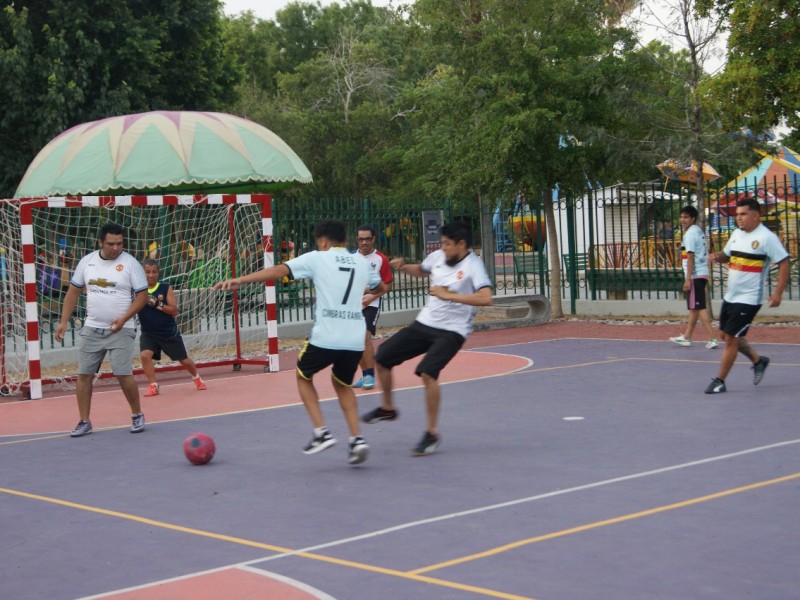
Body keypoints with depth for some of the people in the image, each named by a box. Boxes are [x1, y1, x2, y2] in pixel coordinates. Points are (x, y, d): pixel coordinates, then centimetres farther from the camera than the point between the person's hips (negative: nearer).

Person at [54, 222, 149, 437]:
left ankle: (137, 416, 10)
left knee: (123, 374, -11)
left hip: (120, 330, -4)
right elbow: (73, 292, 13)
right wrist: (63, 321, 6)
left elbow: (142, 296, -6)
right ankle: (84, 422, 13)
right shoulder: (87, 261, 5)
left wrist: (124, 318, -19)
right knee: (84, 375, 2)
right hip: (92, 329, 4)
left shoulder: (130, 263, -6)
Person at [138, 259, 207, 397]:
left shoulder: (166, 288, -9)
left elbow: (174, 310, -15)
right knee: (144, 355, -26)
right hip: (149, 333, 0)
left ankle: (196, 378, 41)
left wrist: (158, 304, -31)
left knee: (184, 360, 12)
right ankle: (153, 386, -12)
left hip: (170, 333, 0)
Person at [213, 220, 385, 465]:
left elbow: (279, 270, -8)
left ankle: (321, 432, 8)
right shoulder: (361, 262, 15)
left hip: (325, 337, -4)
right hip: (356, 340, 4)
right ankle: (356, 438, 11)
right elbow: (380, 287, 34)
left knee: (303, 376, 22)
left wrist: (240, 280, -12)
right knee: (342, 383, 27)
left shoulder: (317, 258, 3)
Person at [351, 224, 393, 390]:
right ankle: (365, 375, 21)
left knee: (365, 337, -19)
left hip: (371, 304, -5)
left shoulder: (381, 259, -6)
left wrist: (372, 297, -16)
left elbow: (387, 285, -4)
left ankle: (370, 375, -13)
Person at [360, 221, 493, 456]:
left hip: (451, 331, -7)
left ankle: (432, 434, -11)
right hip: (424, 323, 8)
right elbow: (421, 270, 27)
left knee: (427, 373, -27)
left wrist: (449, 295, -32)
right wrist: (403, 267, 6)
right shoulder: (437, 257, 4)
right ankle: (387, 408, 31)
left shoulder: (472, 265, -16)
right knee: (382, 357, 8)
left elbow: (486, 298, -32)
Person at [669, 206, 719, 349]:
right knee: (694, 307, 15)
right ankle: (686, 337, 24)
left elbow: (690, 257, -18)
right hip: (702, 274, 10)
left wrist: (687, 279, -19)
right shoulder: (699, 232, 16)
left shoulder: (690, 234, -12)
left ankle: (712, 339, -12)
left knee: (699, 307, -9)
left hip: (695, 275, -10)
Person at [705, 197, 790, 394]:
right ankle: (758, 360, 37)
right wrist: (718, 256, -2)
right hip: (730, 296, 8)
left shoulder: (767, 237, -14)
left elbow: (784, 263, -13)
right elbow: (727, 255, 23)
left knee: (731, 338, -7)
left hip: (748, 299, -8)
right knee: (727, 335, 17)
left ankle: (720, 381, 4)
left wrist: (778, 293, -19)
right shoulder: (736, 234, 7)